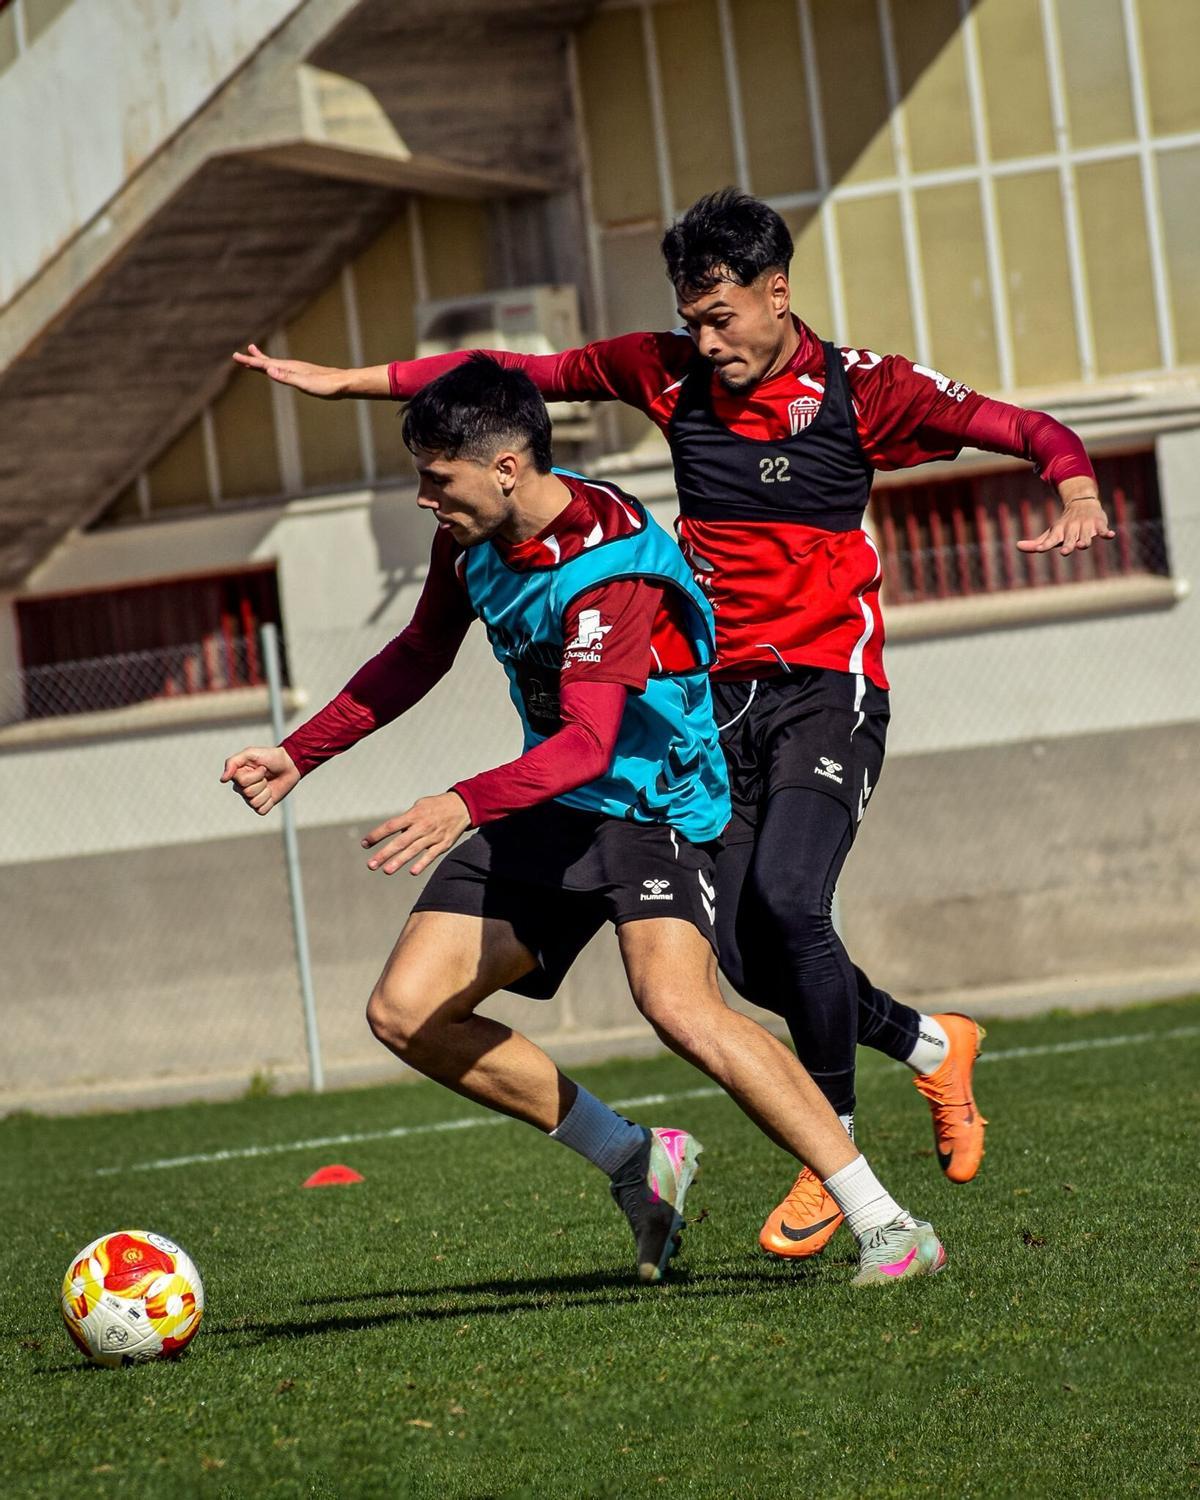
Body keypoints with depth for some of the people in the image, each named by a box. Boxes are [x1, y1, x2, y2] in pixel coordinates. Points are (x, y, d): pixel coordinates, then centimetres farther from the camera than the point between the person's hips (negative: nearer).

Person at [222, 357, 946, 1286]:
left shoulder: (611, 563, -25)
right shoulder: (474, 534, 0)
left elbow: (589, 742, -35)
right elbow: (421, 653, 19)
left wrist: (464, 806, -50)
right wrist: (299, 755, 16)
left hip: (651, 803, -9)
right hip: (547, 807, 9)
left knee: (677, 1006, -32)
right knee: (405, 1013, -2)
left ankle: (887, 1226, -26)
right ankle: (634, 1161, 11)